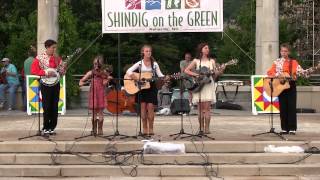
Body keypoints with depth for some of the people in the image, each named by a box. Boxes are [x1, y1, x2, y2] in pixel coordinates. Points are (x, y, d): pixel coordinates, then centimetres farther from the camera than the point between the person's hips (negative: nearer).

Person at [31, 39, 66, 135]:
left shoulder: (57, 58, 10)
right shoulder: (40, 58, -3)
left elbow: (62, 73, 11)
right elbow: (33, 70, -10)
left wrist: (61, 64, -8)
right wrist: (46, 73, -17)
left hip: (56, 84, 4)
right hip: (46, 84, -4)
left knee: (54, 107, 4)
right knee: (47, 107, -4)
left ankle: (52, 127, 12)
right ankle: (45, 128, 4)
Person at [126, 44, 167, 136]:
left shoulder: (154, 64, 5)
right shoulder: (139, 63, 2)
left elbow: (159, 74, -1)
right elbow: (128, 71, -4)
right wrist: (136, 78, -20)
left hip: (151, 87, 0)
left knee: (150, 107, -7)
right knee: (143, 107, -2)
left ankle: (151, 128, 1)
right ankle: (145, 128, 6)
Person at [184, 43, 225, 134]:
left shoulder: (212, 61, 10)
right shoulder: (196, 61, 6)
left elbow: (214, 74, 7)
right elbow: (186, 70, 2)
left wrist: (220, 71, -11)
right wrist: (196, 74, -10)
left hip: (208, 85, 0)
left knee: (206, 107, -7)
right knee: (200, 108, 0)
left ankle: (207, 128, -4)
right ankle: (201, 128, 4)